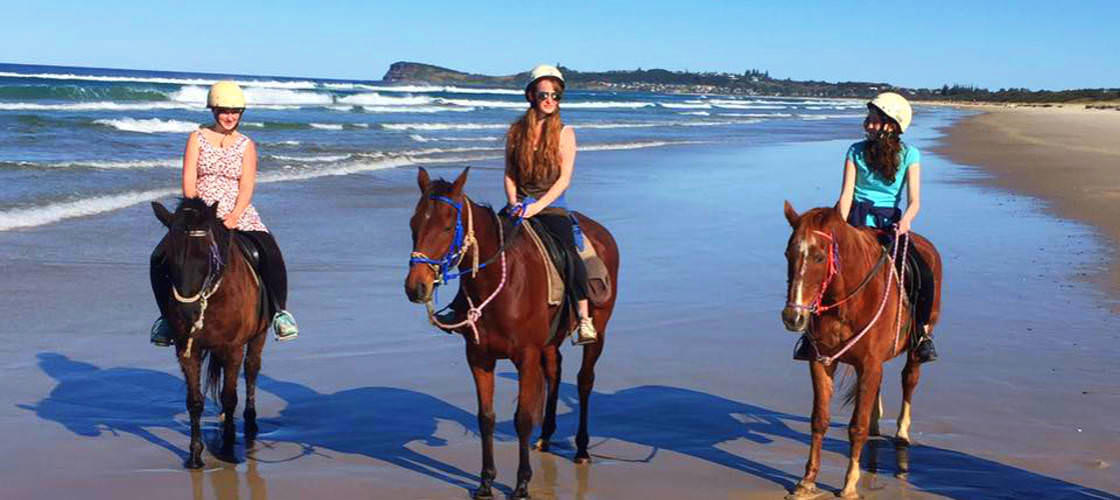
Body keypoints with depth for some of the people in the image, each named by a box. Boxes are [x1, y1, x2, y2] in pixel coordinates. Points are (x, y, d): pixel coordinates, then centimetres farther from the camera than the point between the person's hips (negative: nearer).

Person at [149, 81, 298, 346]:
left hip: (237, 214, 0)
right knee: (160, 258, -18)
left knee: (271, 255, -24)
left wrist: (233, 217, -19)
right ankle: (166, 315, 1)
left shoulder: (246, 145, 7)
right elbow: (189, 180, -2)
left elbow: (247, 187, -2)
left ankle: (280, 311, -10)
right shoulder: (197, 138, 6)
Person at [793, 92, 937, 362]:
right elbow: (846, 195, -2)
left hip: (890, 223, 0)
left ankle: (923, 333, 2)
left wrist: (905, 220, -29)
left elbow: (914, 200, -7)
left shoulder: (909, 155, 1)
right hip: (857, 220, 1)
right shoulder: (856, 151, 4)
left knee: (925, 275, -20)